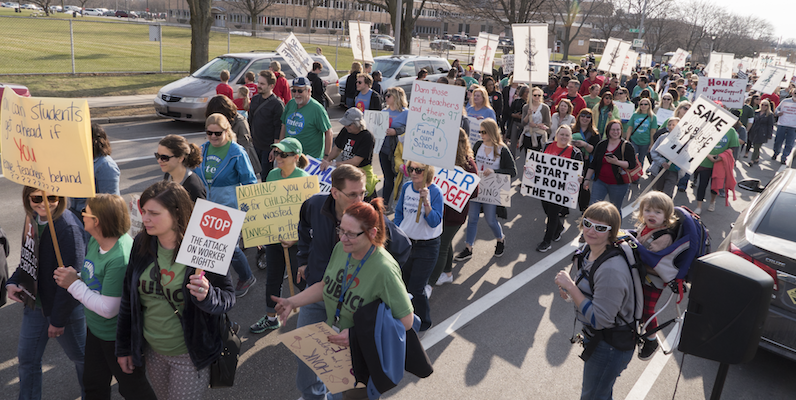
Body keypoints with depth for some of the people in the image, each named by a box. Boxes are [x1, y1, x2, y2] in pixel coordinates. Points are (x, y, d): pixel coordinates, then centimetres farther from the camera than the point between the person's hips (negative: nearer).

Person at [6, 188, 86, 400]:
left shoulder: (68, 227, -27)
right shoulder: (33, 217, -1)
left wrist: (58, 319, -20)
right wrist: (13, 282, -1)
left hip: (66, 309, -8)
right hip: (35, 303, 8)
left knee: (80, 357, 13)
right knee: (27, 357, 21)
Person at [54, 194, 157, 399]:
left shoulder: (120, 258, -33)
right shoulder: (95, 241, -4)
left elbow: (108, 309, -30)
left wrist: (74, 284, -22)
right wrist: (77, 277, -7)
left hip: (118, 337, -9)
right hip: (95, 329, 9)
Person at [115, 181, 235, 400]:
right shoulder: (142, 244, -5)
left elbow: (228, 297, -15)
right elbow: (128, 298, 5)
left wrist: (207, 296, -37)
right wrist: (123, 347, 10)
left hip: (189, 355, -5)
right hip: (152, 350, 5)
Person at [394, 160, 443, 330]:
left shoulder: (435, 192, -17)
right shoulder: (406, 187, -2)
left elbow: (435, 222, -22)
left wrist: (426, 202, -33)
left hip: (427, 247, -5)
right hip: (405, 242, 5)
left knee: (415, 289, 0)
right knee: (404, 283, 17)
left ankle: (423, 322, 23)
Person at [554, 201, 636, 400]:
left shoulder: (611, 270, -35)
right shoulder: (588, 249, -6)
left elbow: (599, 319, -31)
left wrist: (570, 287, -30)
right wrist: (570, 289, -4)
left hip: (610, 347, -9)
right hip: (595, 337, 9)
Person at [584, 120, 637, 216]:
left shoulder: (627, 146, -4)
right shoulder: (601, 144, 7)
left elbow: (632, 164, -13)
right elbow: (593, 164, 12)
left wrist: (617, 162, -27)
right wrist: (587, 179, 10)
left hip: (618, 184, -3)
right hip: (600, 182, 3)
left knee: (616, 210, 9)